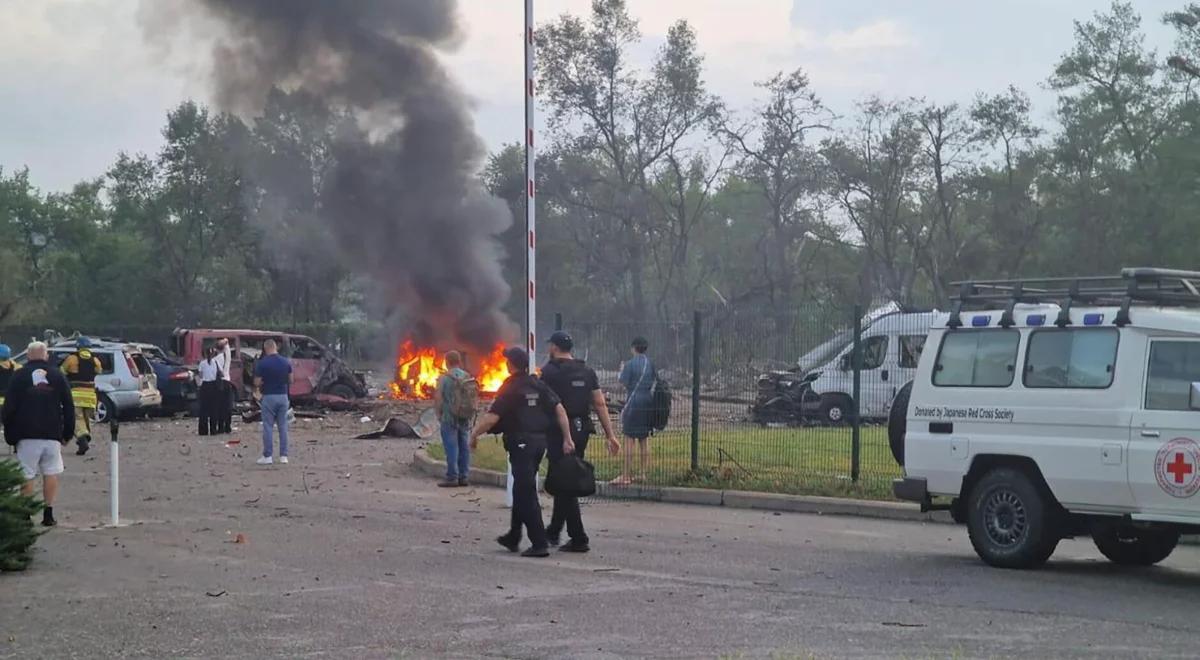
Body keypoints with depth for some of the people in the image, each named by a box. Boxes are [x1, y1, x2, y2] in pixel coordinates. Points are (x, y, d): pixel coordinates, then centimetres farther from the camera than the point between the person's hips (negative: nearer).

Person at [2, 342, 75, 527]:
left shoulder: (19, 376, 0)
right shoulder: (57, 375, 6)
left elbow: (9, 408, -2)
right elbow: (69, 407, 7)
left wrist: (10, 436, 5)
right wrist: (67, 433, 13)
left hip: (27, 436, -1)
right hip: (52, 435, 1)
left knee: (27, 477, 2)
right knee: (51, 473, 6)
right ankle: (48, 515, 1)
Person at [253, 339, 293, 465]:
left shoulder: (262, 363, -11)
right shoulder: (286, 362, 1)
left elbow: (257, 383, -10)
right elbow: (291, 380, 8)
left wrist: (258, 387, 12)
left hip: (269, 397, -4)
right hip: (283, 396, 4)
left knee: (268, 427, 2)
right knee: (283, 426, 8)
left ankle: (267, 456, 1)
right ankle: (283, 456, 8)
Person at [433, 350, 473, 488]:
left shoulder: (444, 378, -11)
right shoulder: (468, 377, 5)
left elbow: (438, 399, -11)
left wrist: (439, 414, 3)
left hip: (449, 418, -5)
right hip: (465, 418, 5)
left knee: (451, 447, -3)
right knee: (464, 447, 9)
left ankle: (452, 477, -3)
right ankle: (463, 477, 12)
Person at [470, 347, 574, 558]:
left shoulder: (510, 388, -11)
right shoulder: (538, 385, 8)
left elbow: (492, 418, -18)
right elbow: (560, 410, 3)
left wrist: (475, 434, -4)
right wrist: (567, 438, 4)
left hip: (521, 443, -7)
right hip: (540, 441, 7)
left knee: (526, 495, -4)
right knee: (522, 491, 20)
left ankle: (540, 544, -9)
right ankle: (513, 538, 30)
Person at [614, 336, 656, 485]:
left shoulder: (630, 364, -9)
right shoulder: (651, 363, 8)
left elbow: (624, 384, -9)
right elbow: (656, 382, 12)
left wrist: (622, 371, 6)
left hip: (634, 402, -6)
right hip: (649, 404, 6)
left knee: (629, 439, -5)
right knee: (644, 439, 12)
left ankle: (626, 476, -7)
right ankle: (642, 474, 14)